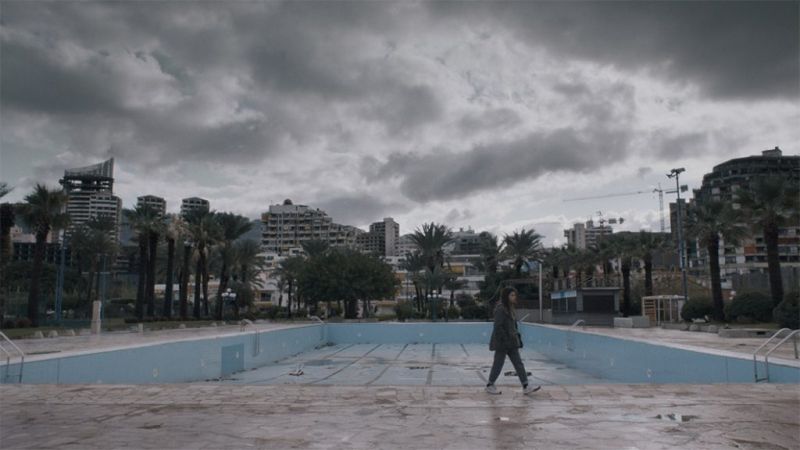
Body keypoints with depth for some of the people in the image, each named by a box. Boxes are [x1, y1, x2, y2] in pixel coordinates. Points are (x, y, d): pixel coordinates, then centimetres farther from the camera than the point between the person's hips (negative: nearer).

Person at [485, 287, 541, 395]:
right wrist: (505, 340, -23)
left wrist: (517, 339, 18)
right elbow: (498, 327, -22)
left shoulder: (509, 309, 13)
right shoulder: (500, 309, -16)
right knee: (498, 364, 2)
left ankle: (526, 387, 1)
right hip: (502, 342, -9)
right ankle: (490, 386, 17)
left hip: (511, 342, 9)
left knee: (519, 363, 3)